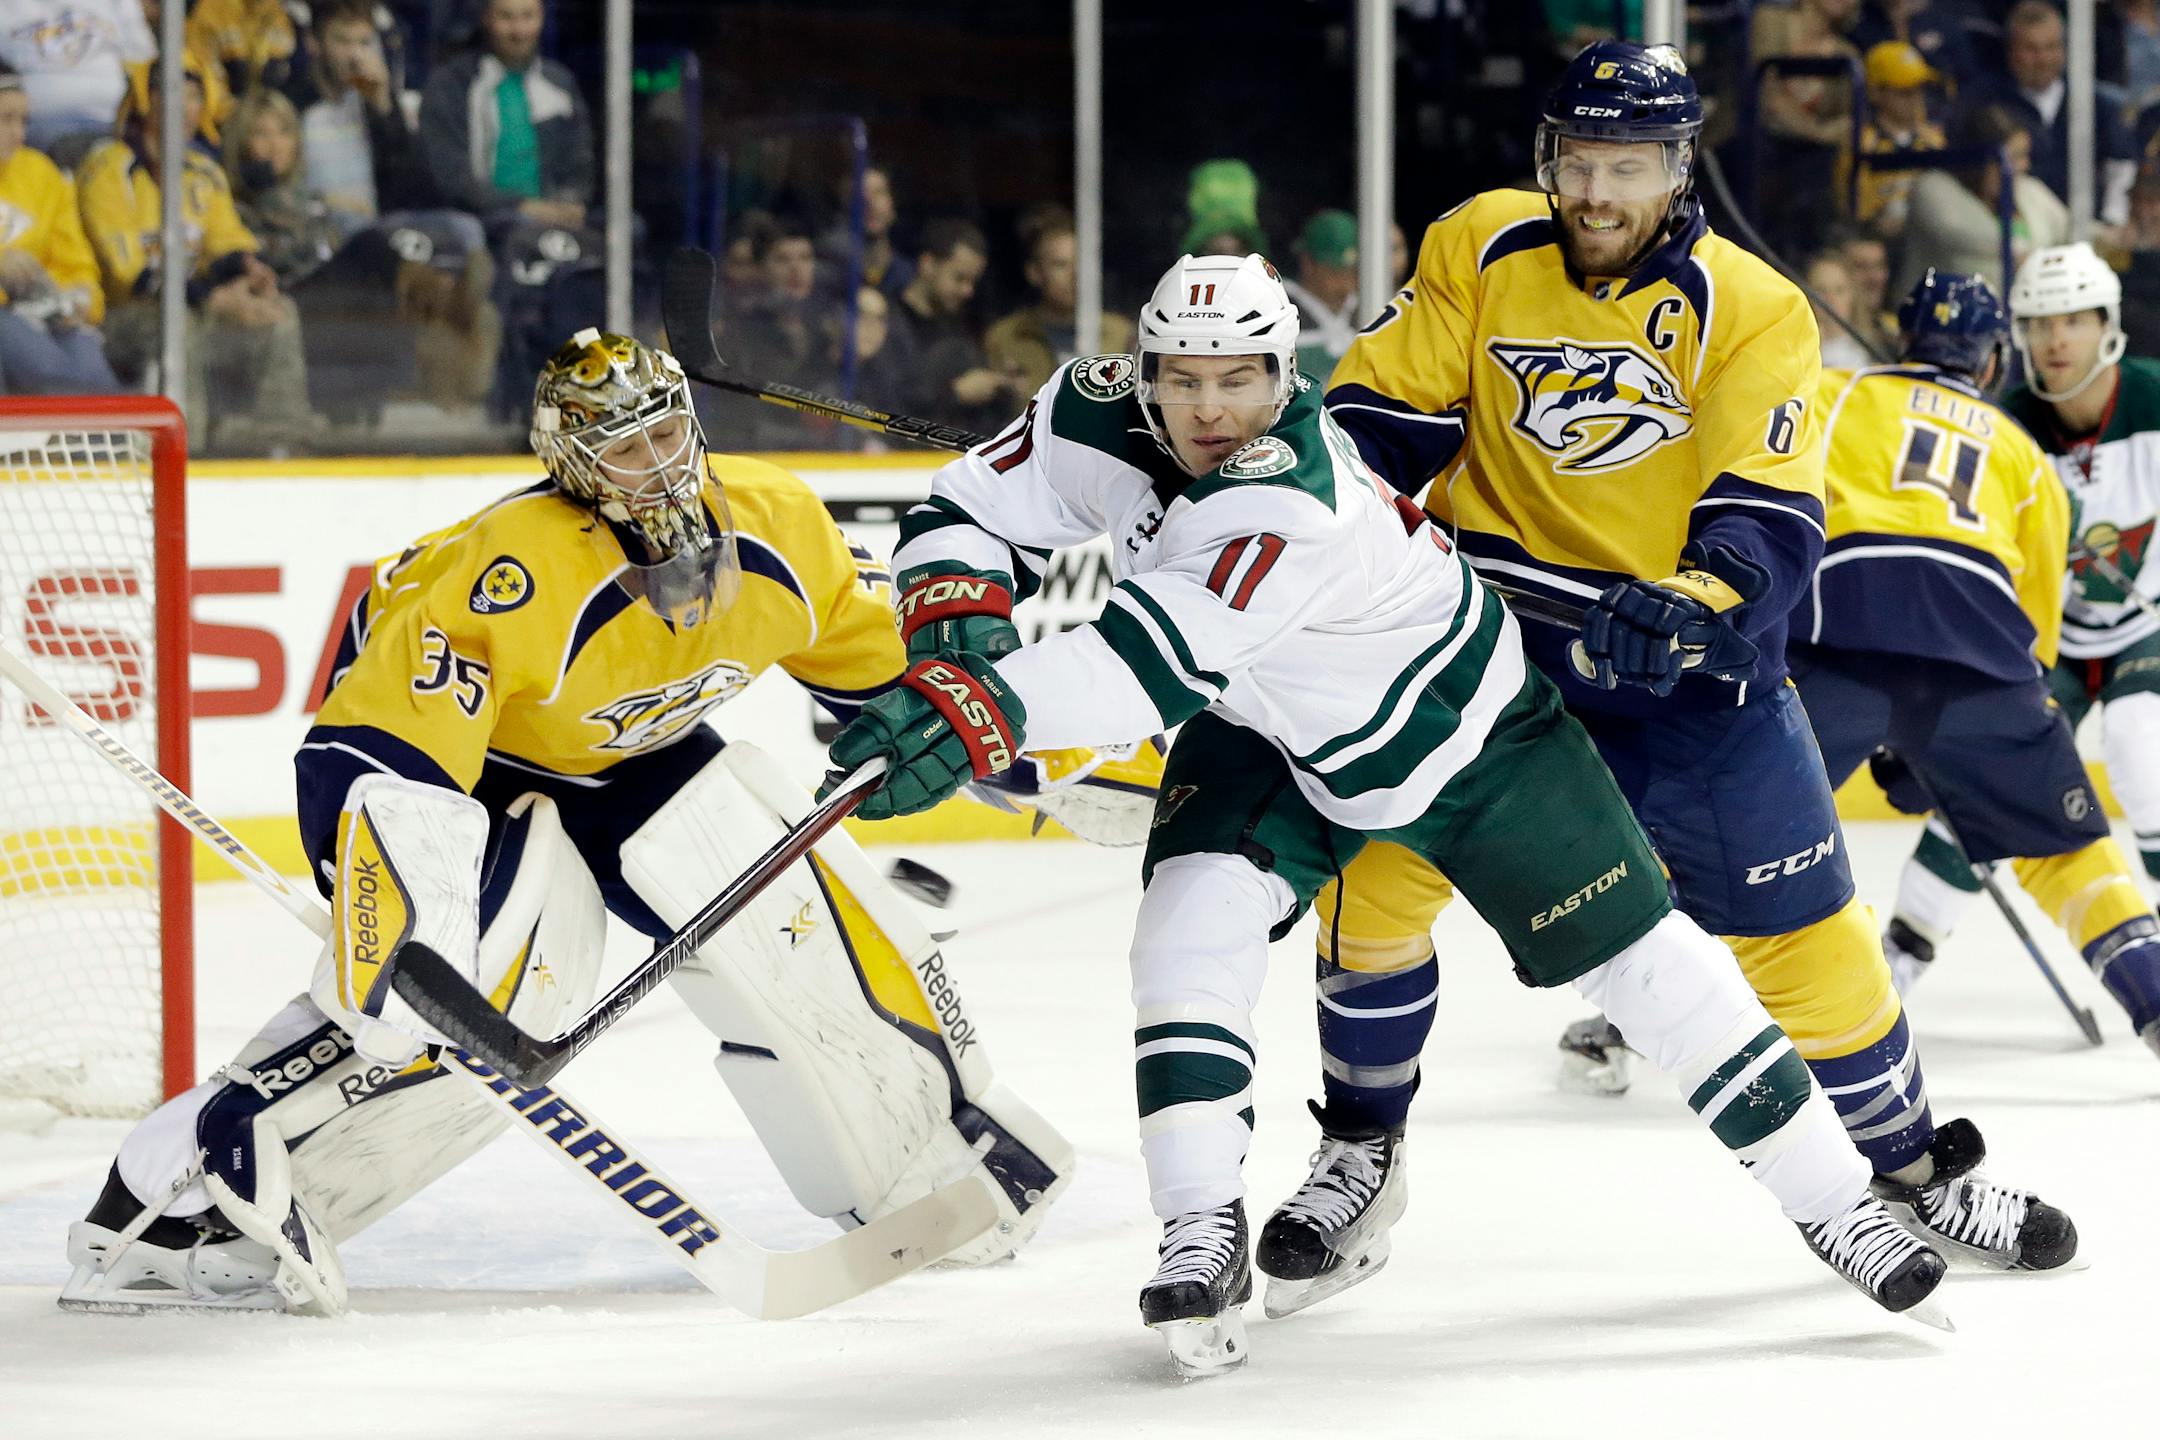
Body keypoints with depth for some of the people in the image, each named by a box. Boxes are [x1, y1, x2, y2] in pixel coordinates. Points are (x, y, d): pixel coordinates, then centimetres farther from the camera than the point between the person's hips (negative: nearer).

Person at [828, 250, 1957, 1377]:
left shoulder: (1297, 501, -42)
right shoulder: (1095, 416, -21)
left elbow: (1168, 656, -53)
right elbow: (966, 513, -11)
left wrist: (985, 708, -65)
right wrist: (961, 619, -34)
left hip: (1461, 725, -5)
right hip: (1269, 739, 5)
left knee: (1630, 947, -1)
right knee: (1193, 916, -20)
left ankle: (1828, 1193, 13)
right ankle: (1203, 1239, -16)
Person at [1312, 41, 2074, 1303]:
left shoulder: (1750, 311, -8)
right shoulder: (1479, 253, -2)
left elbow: (1771, 513, -18)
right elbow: (1385, 406, 1)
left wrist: (1698, 605, -36)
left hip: (1683, 648, -1)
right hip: (1487, 622, 1)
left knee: (1799, 922, 0)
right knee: (1379, 859, -13)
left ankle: (1920, 1172, 18)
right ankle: (1358, 1147, 8)